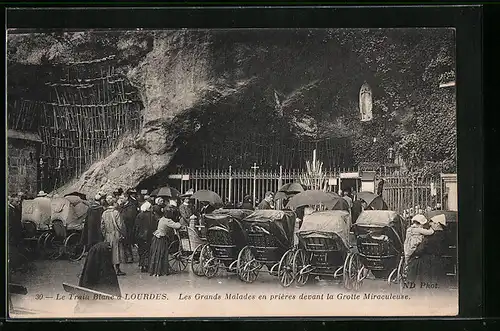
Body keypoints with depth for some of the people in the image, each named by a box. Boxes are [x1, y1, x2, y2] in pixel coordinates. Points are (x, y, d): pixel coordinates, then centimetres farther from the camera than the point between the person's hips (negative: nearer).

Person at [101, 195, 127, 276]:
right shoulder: (116, 213, -14)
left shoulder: (104, 213, 2)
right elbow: (120, 225, -15)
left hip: (107, 235, 5)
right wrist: (122, 234, -5)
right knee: (116, 251, 3)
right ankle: (117, 270, 6)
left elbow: (102, 225, 6)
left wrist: (104, 235, 15)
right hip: (116, 235, -5)